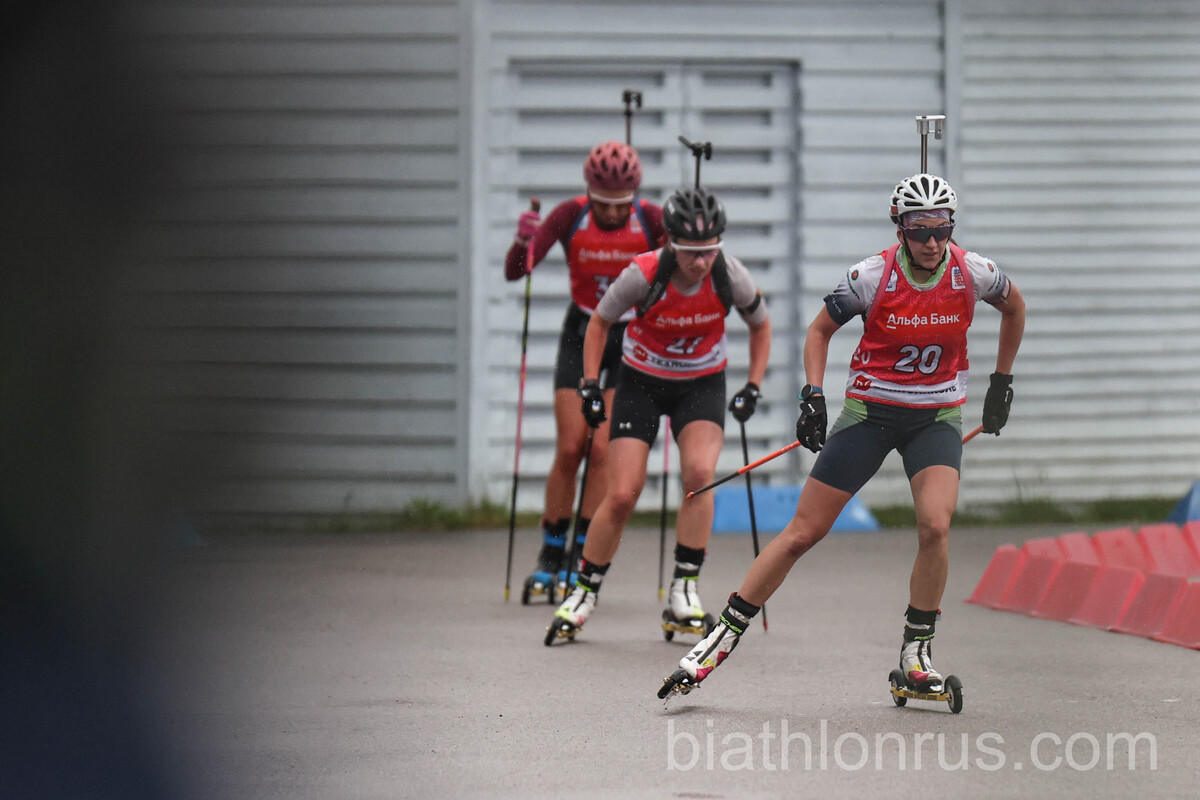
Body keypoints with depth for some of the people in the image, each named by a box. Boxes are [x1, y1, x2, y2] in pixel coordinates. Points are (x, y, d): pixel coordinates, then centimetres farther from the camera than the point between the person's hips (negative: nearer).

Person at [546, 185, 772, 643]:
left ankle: (684, 592, -14)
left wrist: (753, 388, -4)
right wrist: (590, 385, -10)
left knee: (699, 473, -25)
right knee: (622, 495, -8)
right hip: (642, 382, -1)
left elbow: (760, 326, 2)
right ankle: (584, 592, 12)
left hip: (702, 384, 1)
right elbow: (600, 322, -6)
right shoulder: (644, 275, -26)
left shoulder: (731, 277, -20)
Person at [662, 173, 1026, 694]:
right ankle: (725, 635, 8)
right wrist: (813, 395, -12)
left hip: (937, 417, 1)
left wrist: (1002, 383, 16)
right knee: (803, 533, -3)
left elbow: (1014, 307, 14)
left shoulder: (972, 273, -10)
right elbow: (820, 330, 1)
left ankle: (916, 653, -6)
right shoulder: (872, 276, -15)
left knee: (935, 526, -23)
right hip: (870, 411, -1)